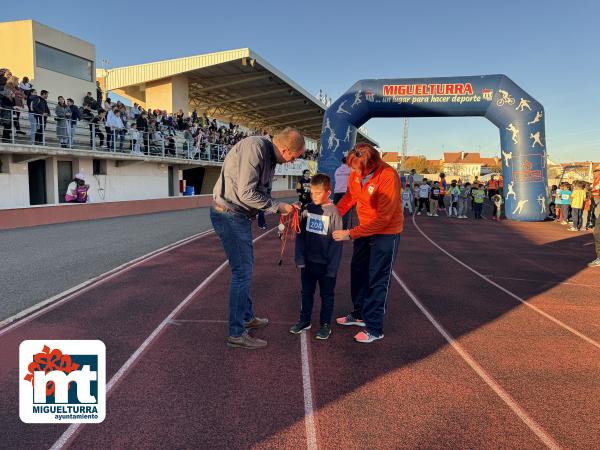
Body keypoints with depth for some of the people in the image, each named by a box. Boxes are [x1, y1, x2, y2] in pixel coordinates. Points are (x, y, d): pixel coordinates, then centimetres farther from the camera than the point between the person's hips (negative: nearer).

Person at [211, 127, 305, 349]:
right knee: (242, 272, -6)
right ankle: (236, 334, 6)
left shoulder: (269, 155, 9)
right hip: (229, 215, -10)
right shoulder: (255, 147, -21)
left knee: (245, 268, 20)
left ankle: (248, 318, 36)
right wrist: (277, 206, -14)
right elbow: (246, 193, -24)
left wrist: (283, 207, 4)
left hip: (239, 216, 10)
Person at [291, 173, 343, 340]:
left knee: (326, 295, 11)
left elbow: (337, 241, -12)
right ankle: (304, 320, 33)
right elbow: (300, 235, 4)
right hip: (308, 262, 4)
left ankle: (325, 324, 25)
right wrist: (300, 258, -2)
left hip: (326, 264, -4)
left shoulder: (333, 212, -13)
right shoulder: (307, 209, 0)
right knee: (307, 293, 17)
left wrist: (332, 267, -14)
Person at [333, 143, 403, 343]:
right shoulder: (356, 173, -10)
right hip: (364, 228, 7)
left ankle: (374, 329, 11)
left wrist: (350, 234, -26)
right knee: (358, 272, 16)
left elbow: (383, 218, -27)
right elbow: (350, 196, 6)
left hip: (386, 232, -7)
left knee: (377, 280, -1)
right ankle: (359, 315, 34)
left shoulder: (388, 176, -29)